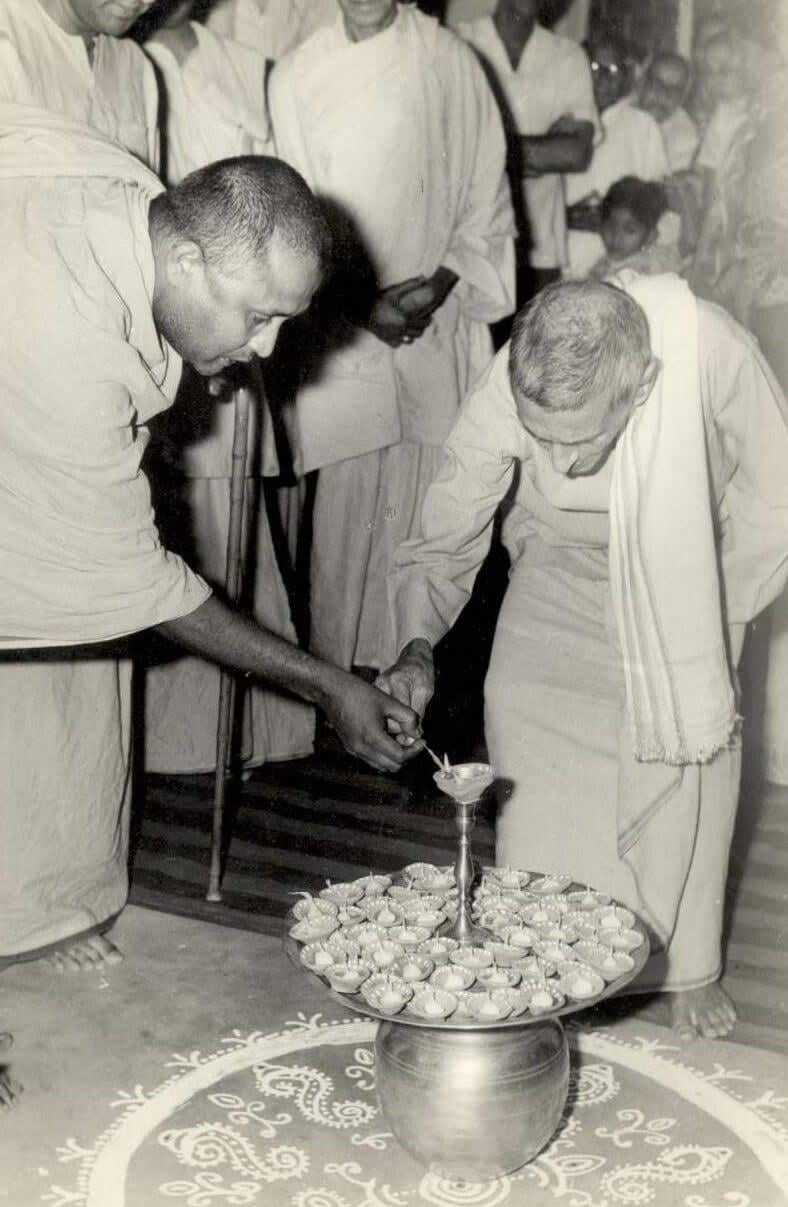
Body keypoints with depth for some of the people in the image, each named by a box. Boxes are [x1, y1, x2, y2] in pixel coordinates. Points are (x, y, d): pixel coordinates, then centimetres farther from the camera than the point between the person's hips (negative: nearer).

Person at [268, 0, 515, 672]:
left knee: (427, 502, 3)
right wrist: (361, 306, -9)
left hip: (438, 322, 0)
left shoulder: (452, 63, 0)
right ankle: (340, 664, 15)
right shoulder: (297, 76, 2)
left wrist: (439, 285, -9)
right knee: (346, 499, 2)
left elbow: (487, 195, 4)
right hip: (343, 325, 0)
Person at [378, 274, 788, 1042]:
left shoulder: (715, 355, -39)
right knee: (520, 706, -9)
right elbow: (442, 547, -19)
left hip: (685, 571, -1)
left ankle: (684, 965, 17)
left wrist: (710, 621, -14)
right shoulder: (499, 401, -35)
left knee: (692, 745, -7)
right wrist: (415, 648, -37)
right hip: (560, 574, 1)